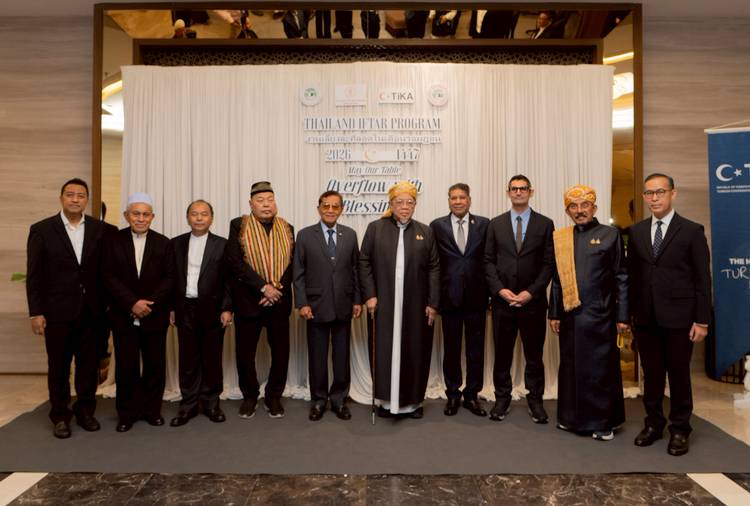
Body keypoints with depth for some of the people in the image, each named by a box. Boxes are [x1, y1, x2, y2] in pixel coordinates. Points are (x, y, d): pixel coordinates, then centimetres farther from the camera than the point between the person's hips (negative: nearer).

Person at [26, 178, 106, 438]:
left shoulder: (99, 229, 2)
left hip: (91, 310, 2)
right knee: (58, 366, 10)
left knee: (89, 364, 10)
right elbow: (34, 275, -3)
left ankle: (85, 411, 26)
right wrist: (36, 312, -5)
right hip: (58, 310, -1)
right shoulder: (41, 229, -2)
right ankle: (60, 416, 24)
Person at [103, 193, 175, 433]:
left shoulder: (163, 243, 4)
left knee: (155, 365, 5)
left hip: (155, 315, 1)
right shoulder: (114, 241, 2)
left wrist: (151, 303, -12)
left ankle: (151, 409, 22)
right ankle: (127, 413, 21)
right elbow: (109, 277, -4)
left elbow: (170, 277, -1)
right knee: (126, 366, 5)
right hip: (123, 316, 0)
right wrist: (132, 303, -14)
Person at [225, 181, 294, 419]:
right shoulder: (239, 226, -1)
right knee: (245, 352, 6)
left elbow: (292, 264, 3)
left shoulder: (287, 228, 8)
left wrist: (278, 288, -12)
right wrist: (263, 287, -17)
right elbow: (235, 261, -11)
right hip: (248, 300, -2)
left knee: (281, 352, 6)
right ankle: (249, 396, 27)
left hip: (279, 300, 2)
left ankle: (273, 396, 24)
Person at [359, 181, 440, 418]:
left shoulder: (425, 232, 7)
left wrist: (433, 303, -1)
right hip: (383, 303, -1)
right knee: (385, 349, 5)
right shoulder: (375, 228, 4)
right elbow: (364, 263, 2)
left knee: (414, 350, 7)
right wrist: (369, 295, -6)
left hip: (415, 305, 1)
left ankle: (413, 401, 22)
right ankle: (386, 399, 19)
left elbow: (434, 268, 4)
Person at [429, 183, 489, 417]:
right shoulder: (437, 226, 3)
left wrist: (491, 291, -2)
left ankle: (472, 395, 23)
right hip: (450, 296, 0)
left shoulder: (484, 224, 4)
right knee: (451, 349, 9)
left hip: (476, 296, 1)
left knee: (476, 349, 9)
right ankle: (453, 395, 24)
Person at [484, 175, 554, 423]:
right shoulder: (495, 224, 7)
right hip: (502, 299, 1)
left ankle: (535, 399, 23)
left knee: (534, 354, 9)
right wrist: (500, 289, -8)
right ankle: (502, 398, 22)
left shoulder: (545, 224, 3)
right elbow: (489, 261, 4)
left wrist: (531, 292, -10)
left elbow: (549, 263, -1)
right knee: (502, 353, 8)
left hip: (533, 300, -1)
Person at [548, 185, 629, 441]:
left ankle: (604, 422, 20)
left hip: (599, 316, -3)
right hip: (569, 316, 4)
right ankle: (572, 417, 27)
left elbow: (621, 278, -1)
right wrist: (554, 314, 9)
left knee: (601, 369, 4)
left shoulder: (610, 234, 0)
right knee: (570, 367, 11)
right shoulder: (561, 238, 9)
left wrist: (622, 316, -6)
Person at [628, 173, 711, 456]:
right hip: (645, 318, 3)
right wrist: (629, 313, 4)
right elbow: (631, 275, 8)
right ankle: (653, 423, 26)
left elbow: (703, 279, -4)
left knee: (679, 374, 8)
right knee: (651, 374, 12)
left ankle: (679, 429, 23)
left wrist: (702, 320, -8)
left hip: (678, 317, -3)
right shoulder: (636, 232, 8)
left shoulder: (692, 231, -3)